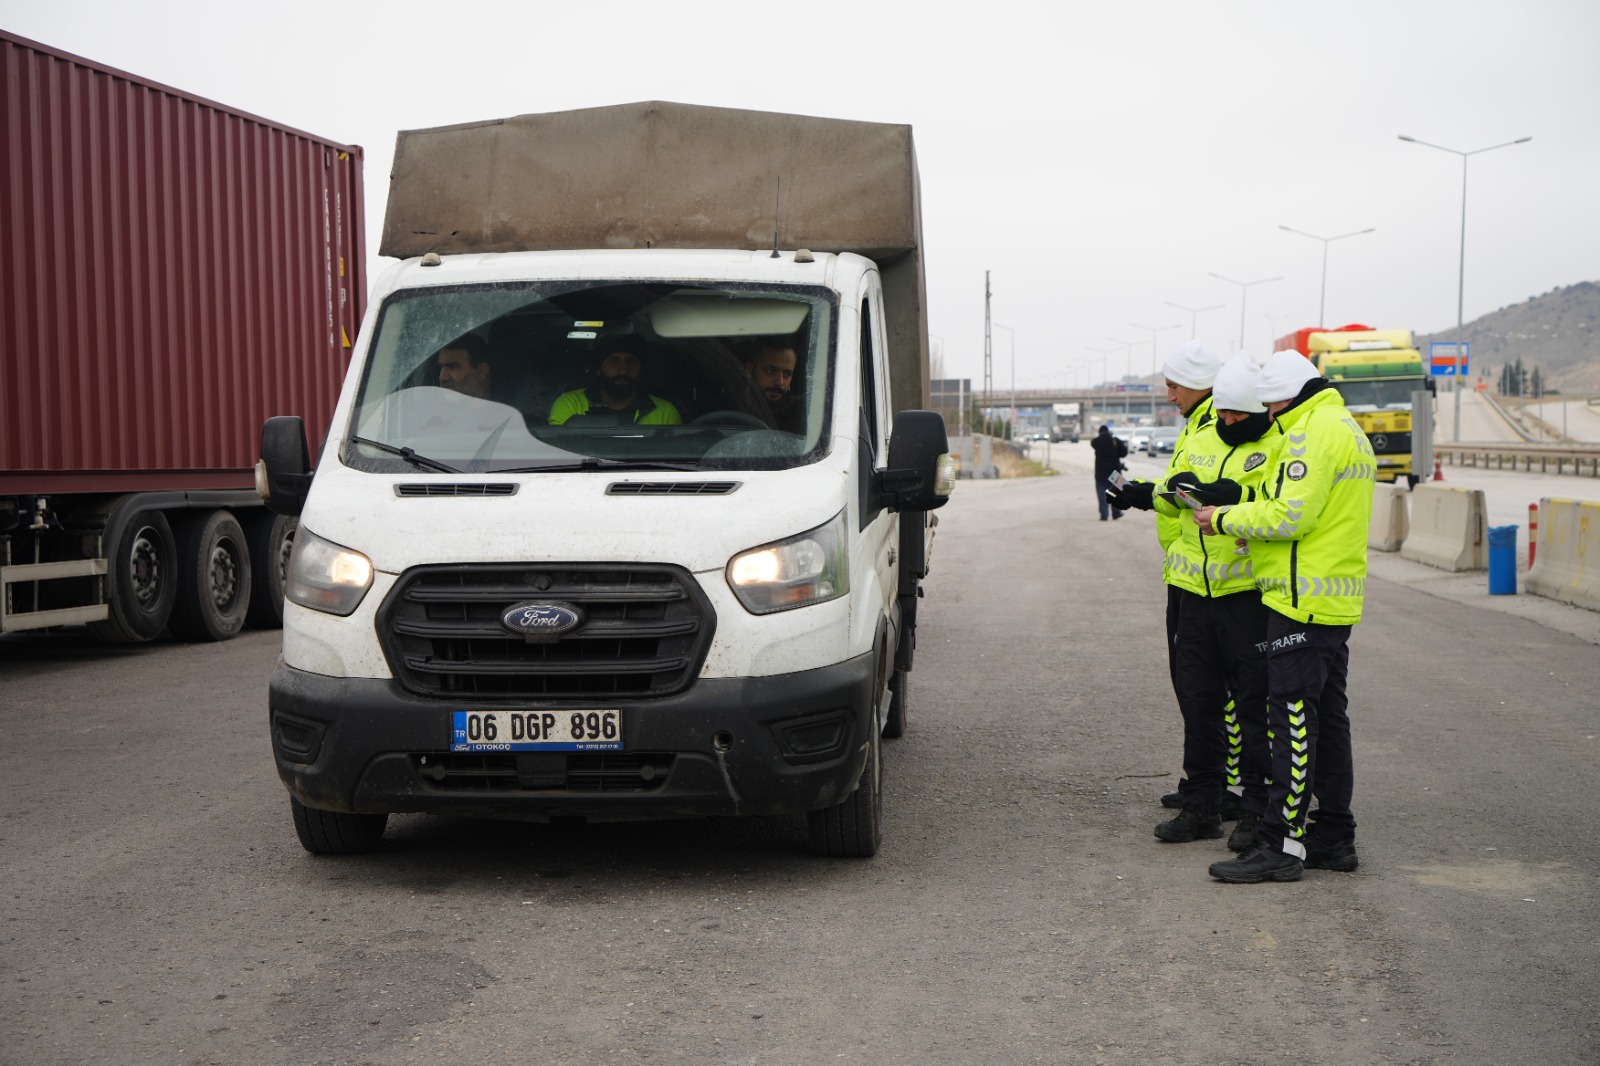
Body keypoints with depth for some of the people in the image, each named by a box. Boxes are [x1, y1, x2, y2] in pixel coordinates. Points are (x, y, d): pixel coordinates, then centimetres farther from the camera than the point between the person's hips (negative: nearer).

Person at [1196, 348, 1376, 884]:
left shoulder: (1314, 432, -14)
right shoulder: (1346, 428, 20)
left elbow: (1289, 517, -21)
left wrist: (1225, 519, -9)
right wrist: (1241, 512, 11)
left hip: (1303, 600, -11)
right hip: (1337, 600, 11)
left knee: (1292, 719, -8)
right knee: (1328, 717, 14)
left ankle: (1282, 843, -7)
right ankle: (1334, 836, 19)